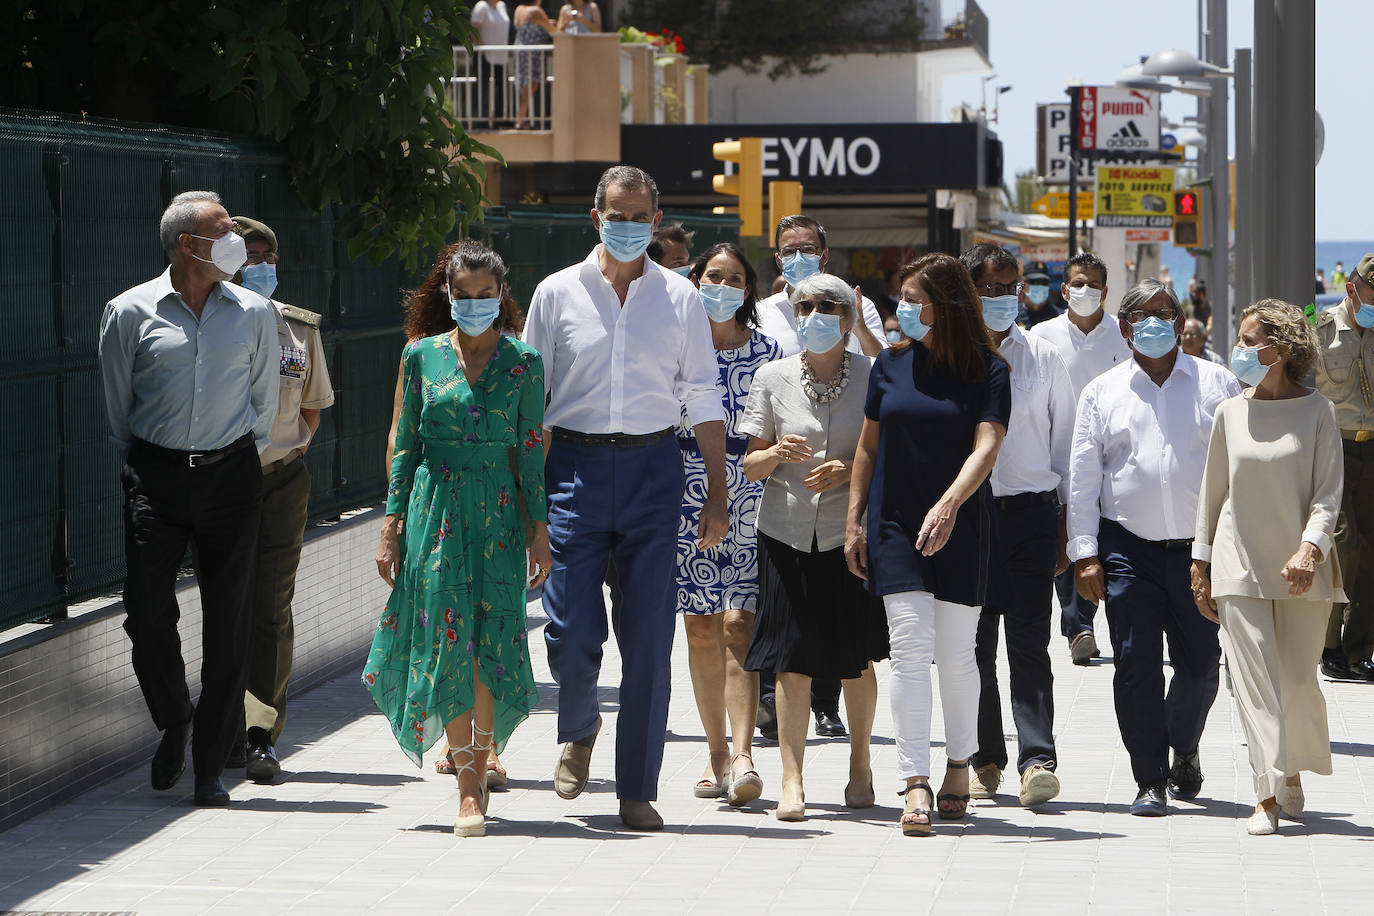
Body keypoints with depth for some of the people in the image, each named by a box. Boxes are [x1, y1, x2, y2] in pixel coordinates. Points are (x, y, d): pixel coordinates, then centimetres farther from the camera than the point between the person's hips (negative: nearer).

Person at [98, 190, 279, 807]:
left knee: (227, 623, -1)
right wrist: (141, 463, 11)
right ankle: (173, 722, 24)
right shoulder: (130, 312, 1)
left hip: (231, 475, 1)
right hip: (156, 474, -1)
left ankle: (210, 766, 7)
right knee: (147, 613, -5)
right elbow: (117, 403, 10)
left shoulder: (254, 314, 6)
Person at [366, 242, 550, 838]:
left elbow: (532, 452, 3)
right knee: (448, 640, -6)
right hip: (436, 506, 0)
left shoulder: (523, 363, 3)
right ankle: (470, 786, -1)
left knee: (489, 643, -3)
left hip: (499, 513, 0)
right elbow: (405, 446, 8)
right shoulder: (422, 356, 5)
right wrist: (392, 525, 3)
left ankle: (476, 762, 11)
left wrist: (539, 530, -2)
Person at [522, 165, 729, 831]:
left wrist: (718, 493, 5)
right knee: (572, 632, -7)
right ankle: (578, 731, 25)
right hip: (574, 464, 0)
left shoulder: (679, 297, 9)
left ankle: (637, 790, 7)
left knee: (649, 638, -2)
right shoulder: (558, 293, 6)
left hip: (653, 465, 1)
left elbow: (702, 399, 11)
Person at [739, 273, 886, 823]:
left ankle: (860, 765, 24)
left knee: (856, 658, 5)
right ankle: (792, 779, 0)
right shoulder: (772, 377, 4)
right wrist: (779, 454, -15)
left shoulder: (871, 377, 1)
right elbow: (751, 465, 5)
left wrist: (851, 469, -16)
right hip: (788, 530, 1)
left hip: (852, 529, -1)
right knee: (792, 658, -3)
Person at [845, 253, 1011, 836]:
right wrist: (853, 519, 8)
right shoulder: (892, 365, 8)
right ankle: (915, 786, -13)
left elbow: (986, 446, -16)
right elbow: (869, 445, 13)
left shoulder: (988, 372, -3)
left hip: (961, 528, -2)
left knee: (955, 652, 5)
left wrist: (949, 504, -31)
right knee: (911, 646, -9)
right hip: (896, 525, 2)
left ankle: (959, 764, 28)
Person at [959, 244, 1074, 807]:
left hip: (1032, 509, 0)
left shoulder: (1043, 356, 9)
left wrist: (1070, 522, 9)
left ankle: (1038, 760, -14)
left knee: (1029, 639, -8)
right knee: (974, 641, 4)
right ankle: (985, 760, 14)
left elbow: (1064, 439, 12)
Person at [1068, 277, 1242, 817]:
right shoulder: (1102, 392, 8)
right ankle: (1150, 780, 4)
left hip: (1199, 548, 0)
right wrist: (1085, 553, 0)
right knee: (1136, 666, -5)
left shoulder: (1217, 385, 6)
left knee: (1200, 665, 4)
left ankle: (1183, 749, 32)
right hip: (1127, 548, 0)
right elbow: (1083, 477, 7)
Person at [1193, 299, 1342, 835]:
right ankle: (1268, 796, -7)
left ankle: (1294, 772, 28)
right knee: (1255, 680, -7)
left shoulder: (1316, 411, -1)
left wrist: (1310, 549, -19)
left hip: (1301, 567, -1)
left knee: (1299, 680, 2)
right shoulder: (1231, 413, 6)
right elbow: (1212, 491, 12)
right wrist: (1202, 565, 11)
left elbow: (1328, 491, -4)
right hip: (1240, 565, 1)